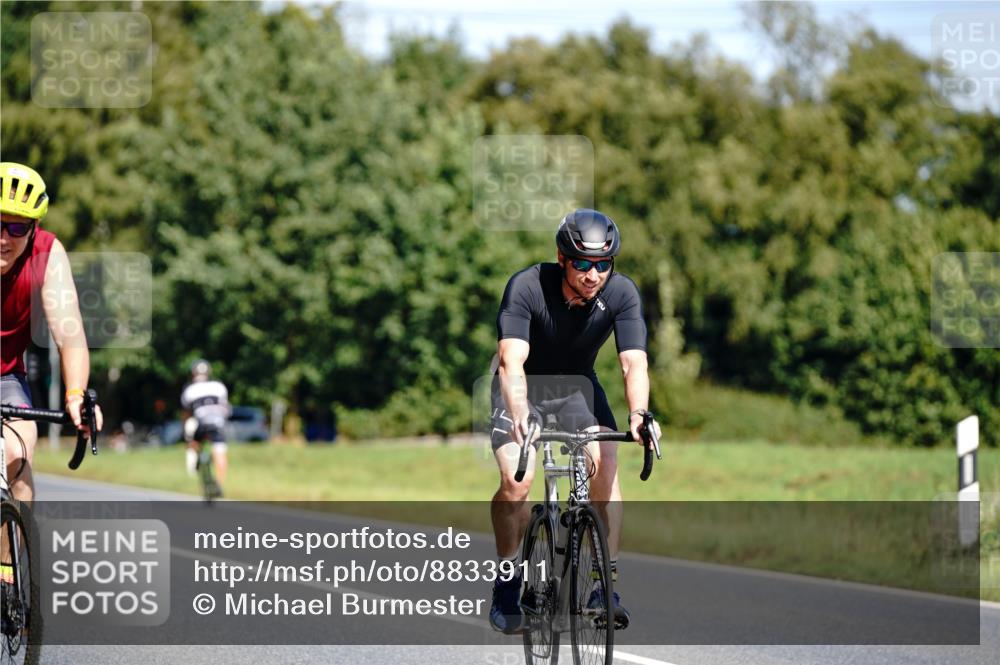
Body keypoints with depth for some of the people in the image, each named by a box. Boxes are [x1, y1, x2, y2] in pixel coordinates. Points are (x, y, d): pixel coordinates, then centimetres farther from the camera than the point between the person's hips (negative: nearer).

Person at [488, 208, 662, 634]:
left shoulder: (621, 293, -22)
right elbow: (512, 360, -40)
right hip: (523, 387, -2)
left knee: (606, 467, -21)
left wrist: (638, 414, -49)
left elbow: (634, 363, -30)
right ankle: (507, 580, 0)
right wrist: (519, 417, -56)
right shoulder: (527, 287, -30)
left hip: (577, 384, 2)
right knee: (516, 482, -21)